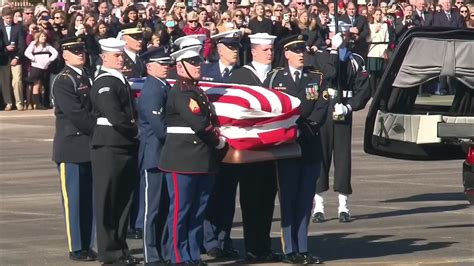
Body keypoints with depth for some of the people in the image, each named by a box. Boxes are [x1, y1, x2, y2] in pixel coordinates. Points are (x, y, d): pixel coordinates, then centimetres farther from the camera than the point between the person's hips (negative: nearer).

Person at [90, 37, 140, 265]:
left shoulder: (121, 80, 16)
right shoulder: (104, 84, -13)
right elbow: (114, 117, -24)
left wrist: (135, 129, 6)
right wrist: (134, 130, -11)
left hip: (127, 147, 9)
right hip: (109, 147, -9)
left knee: (124, 199, 13)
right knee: (107, 201, 0)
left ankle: (120, 247, 21)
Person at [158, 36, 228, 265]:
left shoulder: (197, 92, 18)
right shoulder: (180, 93, -13)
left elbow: (211, 121, 22)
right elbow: (199, 124, -20)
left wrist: (218, 142, 6)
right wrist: (220, 142, -7)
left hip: (203, 160, 9)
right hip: (183, 160, -9)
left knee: (198, 212, 11)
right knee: (180, 211, -3)